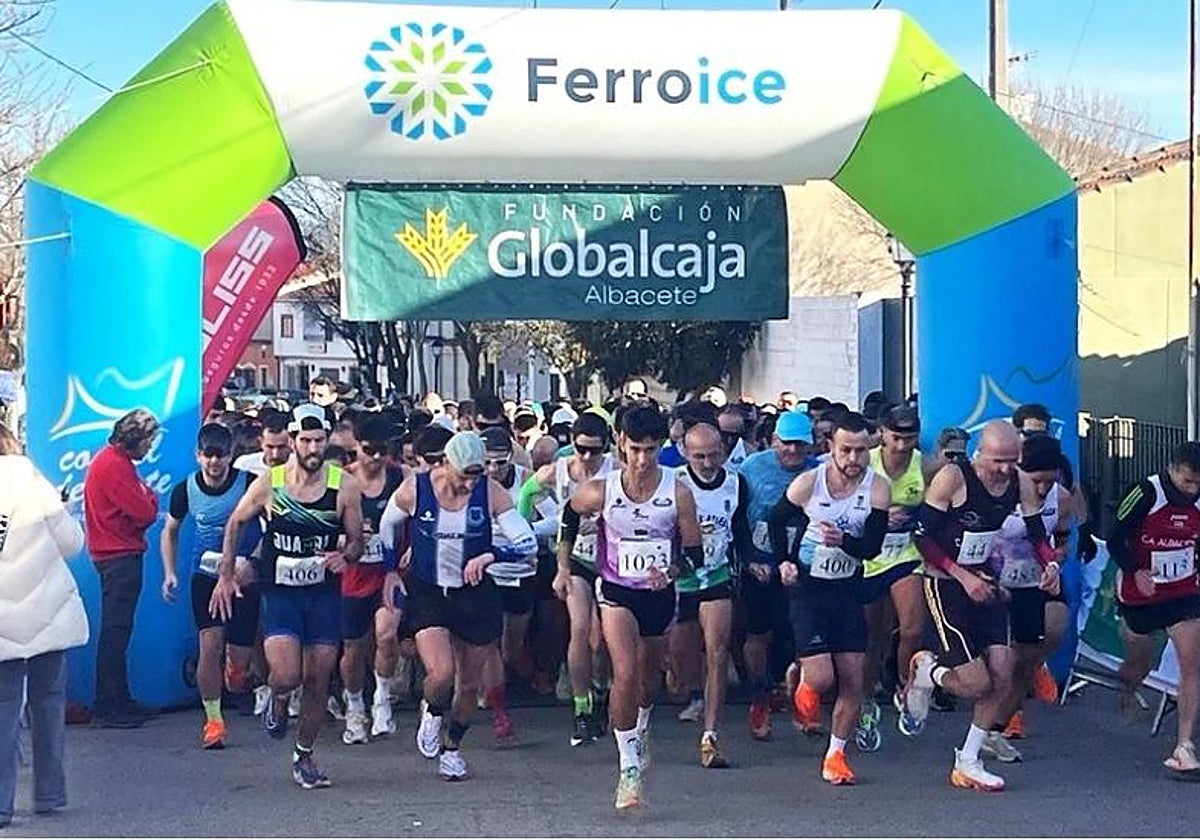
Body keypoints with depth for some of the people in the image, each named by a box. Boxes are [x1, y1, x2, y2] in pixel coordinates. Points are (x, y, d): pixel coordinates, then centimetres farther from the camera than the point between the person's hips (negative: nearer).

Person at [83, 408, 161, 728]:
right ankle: (109, 706, -6)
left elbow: (136, 510, 17)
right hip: (120, 557, -11)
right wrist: (150, 496, 0)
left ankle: (119, 701, 19)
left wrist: (143, 499, -2)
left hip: (116, 556, 11)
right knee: (116, 631, -8)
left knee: (117, 630, 13)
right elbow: (145, 513, -19)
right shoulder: (114, 465, -16)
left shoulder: (111, 460, 16)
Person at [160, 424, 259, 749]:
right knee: (210, 644, -14)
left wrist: (253, 563, -17)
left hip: (243, 576, -1)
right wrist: (170, 573, 3)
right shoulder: (186, 489, -2)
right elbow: (170, 531, 14)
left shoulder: (249, 484, -11)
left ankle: (234, 666, 39)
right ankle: (213, 720, 0)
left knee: (241, 657, -1)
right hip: (205, 573, 1)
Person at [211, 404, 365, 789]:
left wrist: (345, 555, -16)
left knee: (318, 682, 5)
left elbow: (356, 540, 6)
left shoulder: (345, 487, -4)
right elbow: (235, 524, 11)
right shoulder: (268, 485, -5)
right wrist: (225, 574, 10)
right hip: (279, 592, -1)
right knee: (286, 675, -18)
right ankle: (278, 700, 20)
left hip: (325, 592, 1)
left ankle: (304, 755, 27)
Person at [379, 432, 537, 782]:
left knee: (470, 684, 10)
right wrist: (391, 569, 8)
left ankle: (451, 747, 35)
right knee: (441, 673, -19)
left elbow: (528, 542, -13)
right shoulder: (414, 490, -11)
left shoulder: (491, 493, -11)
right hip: (427, 592, -1)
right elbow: (387, 525, 10)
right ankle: (432, 712, 17)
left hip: (476, 594, 2)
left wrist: (490, 556, -28)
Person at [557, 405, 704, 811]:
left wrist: (670, 572, -27)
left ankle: (640, 731, 52)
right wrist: (563, 566, 9)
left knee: (650, 677, 20)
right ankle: (628, 767, -13)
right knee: (625, 673, -20)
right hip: (617, 593, -2)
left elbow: (695, 553, -7)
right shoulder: (599, 493, -14)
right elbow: (570, 514, 9)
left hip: (660, 595, 2)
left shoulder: (678, 493, -14)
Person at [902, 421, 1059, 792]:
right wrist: (964, 576, -20)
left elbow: (1037, 535, 11)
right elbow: (923, 539, -15)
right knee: (976, 683, -14)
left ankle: (967, 763, 11)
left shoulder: (1021, 484, 0)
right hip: (945, 582, -6)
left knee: (1002, 674, -5)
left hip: (984, 582, 6)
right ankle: (926, 671, 19)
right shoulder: (952, 478, -18)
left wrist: (1050, 564, -10)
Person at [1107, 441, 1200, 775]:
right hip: (1139, 593, -3)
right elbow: (1115, 539, -13)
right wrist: (1136, 571, -24)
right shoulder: (1146, 494, -18)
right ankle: (1123, 696, 50)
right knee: (1139, 662, 13)